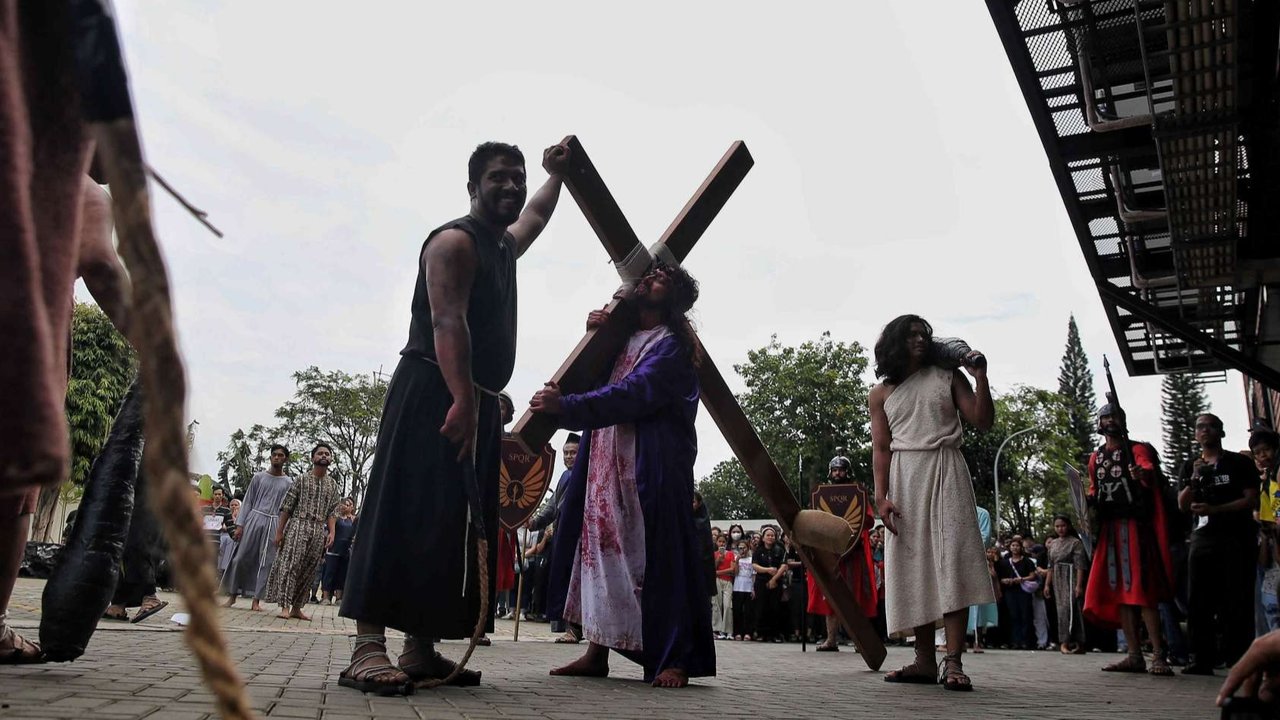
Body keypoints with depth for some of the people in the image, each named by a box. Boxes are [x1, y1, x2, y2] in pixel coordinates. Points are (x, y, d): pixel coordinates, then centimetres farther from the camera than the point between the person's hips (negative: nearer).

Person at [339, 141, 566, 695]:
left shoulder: (505, 244, 23)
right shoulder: (455, 240, -6)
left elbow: (534, 216, 49)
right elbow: (447, 322, -20)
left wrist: (558, 174, 52)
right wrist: (462, 400, -29)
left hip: (476, 401, 10)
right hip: (433, 393, -9)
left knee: (461, 522, 4)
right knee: (406, 513, -16)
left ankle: (421, 650, 6)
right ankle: (368, 649, -17)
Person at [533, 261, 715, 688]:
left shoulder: (671, 345, -6)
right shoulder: (623, 334, 20)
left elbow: (633, 393, -21)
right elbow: (593, 379, 19)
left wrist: (566, 406, -29)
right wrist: (595, 335, 3)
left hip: (651, 467, -8)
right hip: (604, 460, 8)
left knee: (657, 555, -9)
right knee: (600, 548, 6)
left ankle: (674, 660, -2)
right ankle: (597, 652, 13)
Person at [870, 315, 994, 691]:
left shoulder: (948, 377, 11)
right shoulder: (881, 393, 12)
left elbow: (983, 421, 5)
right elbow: (881, 449, 7)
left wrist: (980, 376, -6)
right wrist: (881, 496, -4)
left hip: (945, 471, -1)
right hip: (904, 477, 2)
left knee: (951, 562, -12)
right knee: (913, 564, -1)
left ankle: (953, 662, -14)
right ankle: (924, 660, 4)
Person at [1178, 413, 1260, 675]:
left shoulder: (1240, 463, 7)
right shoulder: (1190, 466, 16)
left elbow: (1252, 500, -3)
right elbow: (1183, 505, 8)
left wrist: (1214, 509, -14)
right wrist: (1194, 480, -8)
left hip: (1236, 538, -3)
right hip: (1203, 537, 3)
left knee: (1236, 602, -6)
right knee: (1198, 601, -1)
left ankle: (1238, 661, -4)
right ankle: (1202, 659, 2)